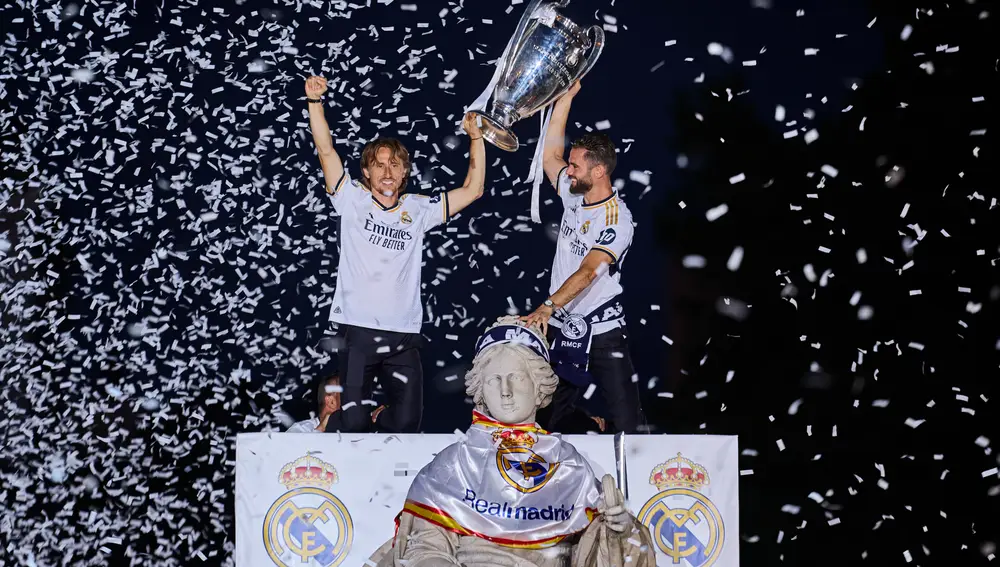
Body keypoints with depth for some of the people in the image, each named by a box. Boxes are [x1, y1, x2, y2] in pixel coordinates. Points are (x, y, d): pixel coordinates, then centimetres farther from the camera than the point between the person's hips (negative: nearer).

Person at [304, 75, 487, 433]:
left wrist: (476, 138, 4)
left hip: (403, 335, 3)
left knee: (406, 423, 3)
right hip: (357, 329, -3)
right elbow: (326, 150, -3)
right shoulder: (352, 200, 5)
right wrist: (315, 101, -13)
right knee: (353, 422, -7)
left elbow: (473, 190, 11)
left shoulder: (418, 210, 12)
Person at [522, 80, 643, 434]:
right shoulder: (574, 198, 5)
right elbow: (550, 155, 13)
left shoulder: (617, 219, -16)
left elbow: (588, 272, -27)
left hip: (602, 332, -7)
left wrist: (549, 305, -40)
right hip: (561, 329, 7)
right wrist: (566, 98, 9)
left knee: (625, 424, -7)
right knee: (551, 422, 9)